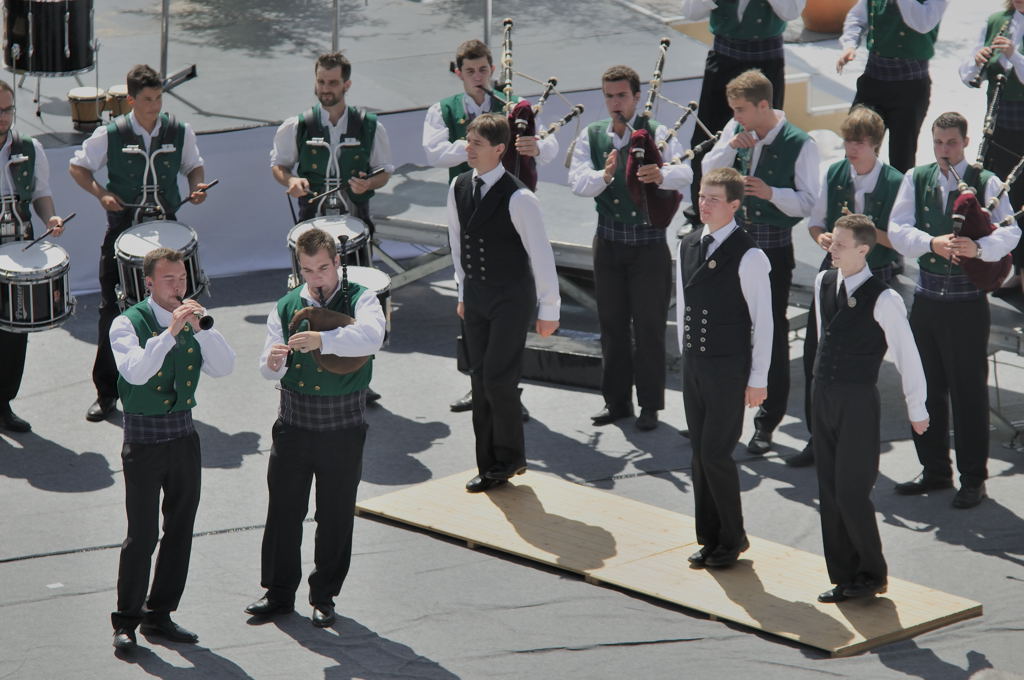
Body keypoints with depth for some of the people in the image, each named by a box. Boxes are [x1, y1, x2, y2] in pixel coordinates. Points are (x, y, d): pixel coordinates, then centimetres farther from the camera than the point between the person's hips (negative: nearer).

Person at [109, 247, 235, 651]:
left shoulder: (194, 320, 6)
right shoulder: (129, 324, -8)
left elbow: (224, 368, -5)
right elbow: (135, 372, -26)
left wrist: (201, 328, -18)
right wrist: (170, 332, -31)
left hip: (184, 435, 5)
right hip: (144, 439, -5)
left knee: (180, 530, 9)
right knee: (142, 535, -6)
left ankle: (159, 615, 21)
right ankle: (126, 621, 6)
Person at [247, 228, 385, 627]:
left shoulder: (359, 301, -4)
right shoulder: (285, 307, 6)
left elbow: (371, 336, -27)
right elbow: (269, 370, 0)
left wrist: (322, 340, -41)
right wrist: (273, 362, -25)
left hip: (343, 427, -2)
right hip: (294, 423, 2)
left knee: (336, 516, 6)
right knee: (283, 509, 5)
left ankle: (324, 597, 21)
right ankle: (279, 592, 19)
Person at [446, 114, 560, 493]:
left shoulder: (518, 198, -19)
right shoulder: (459, 188, 1)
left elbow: (541, 254, -14)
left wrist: (549, 309, -11)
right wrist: (463, 292, 17)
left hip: (512, 297, -6)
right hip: (476, 294, 6)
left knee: (498, 379, -10)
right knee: (480, 379, 9)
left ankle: (510, 456, 12)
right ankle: (490, 465, 18)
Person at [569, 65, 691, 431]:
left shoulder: (656, 133, -7)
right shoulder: (591, 136, 3)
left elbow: (684, 172, -23)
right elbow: (577, 182, -11)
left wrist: (661, 175, -46)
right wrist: (604, 175, -32)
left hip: (649, 243, -3)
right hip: (609, 242, 3)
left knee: (649, 326, 0)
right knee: (612, 323, 10)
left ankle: (650, 405, 10)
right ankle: (617, 400, 21)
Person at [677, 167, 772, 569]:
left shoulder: (748, 256, -15)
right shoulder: (688, 246, 6)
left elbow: (763, 320, -12)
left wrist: (758, 379, -11)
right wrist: (686, 355, 16)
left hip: (729, 367, -7)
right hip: (693, 363, 7)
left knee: (716, 454, -6)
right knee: (699, 453, 11)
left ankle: (733, 538, 11)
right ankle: (710, 537, 21)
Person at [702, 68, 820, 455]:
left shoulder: (800, 145, -12)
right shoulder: (736, 131, 4)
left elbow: (809, 202, -13)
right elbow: (707, 174, 4)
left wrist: (771, 193, -30)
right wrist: (729, 147, -12)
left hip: (774, 248, -5)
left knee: (773, 334, 1)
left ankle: (767, 425, 10)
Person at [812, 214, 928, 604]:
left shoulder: (883, 300, -16)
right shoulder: (823, 283, 4)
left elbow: (907, 356, -9)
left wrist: (916, 411, -2)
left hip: (858, 403, -6)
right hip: (824, 397, 6)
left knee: (851, 493, -5)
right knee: (829, 493, 9)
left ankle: (872, 575, 13)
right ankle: (843, 576, 20)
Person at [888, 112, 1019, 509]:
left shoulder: (986, 183, -3)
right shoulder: (916, 179, 6)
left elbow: (1010, 232, -15)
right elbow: (897, 230, -5)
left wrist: (978, 247, -34)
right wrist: (932, 243, -23)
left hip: (968, 302, -4)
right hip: (926, 298, 4)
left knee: (970, 391, -1)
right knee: (926, 388, 11)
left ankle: (973, 478, 8)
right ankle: (935, 471, 24)